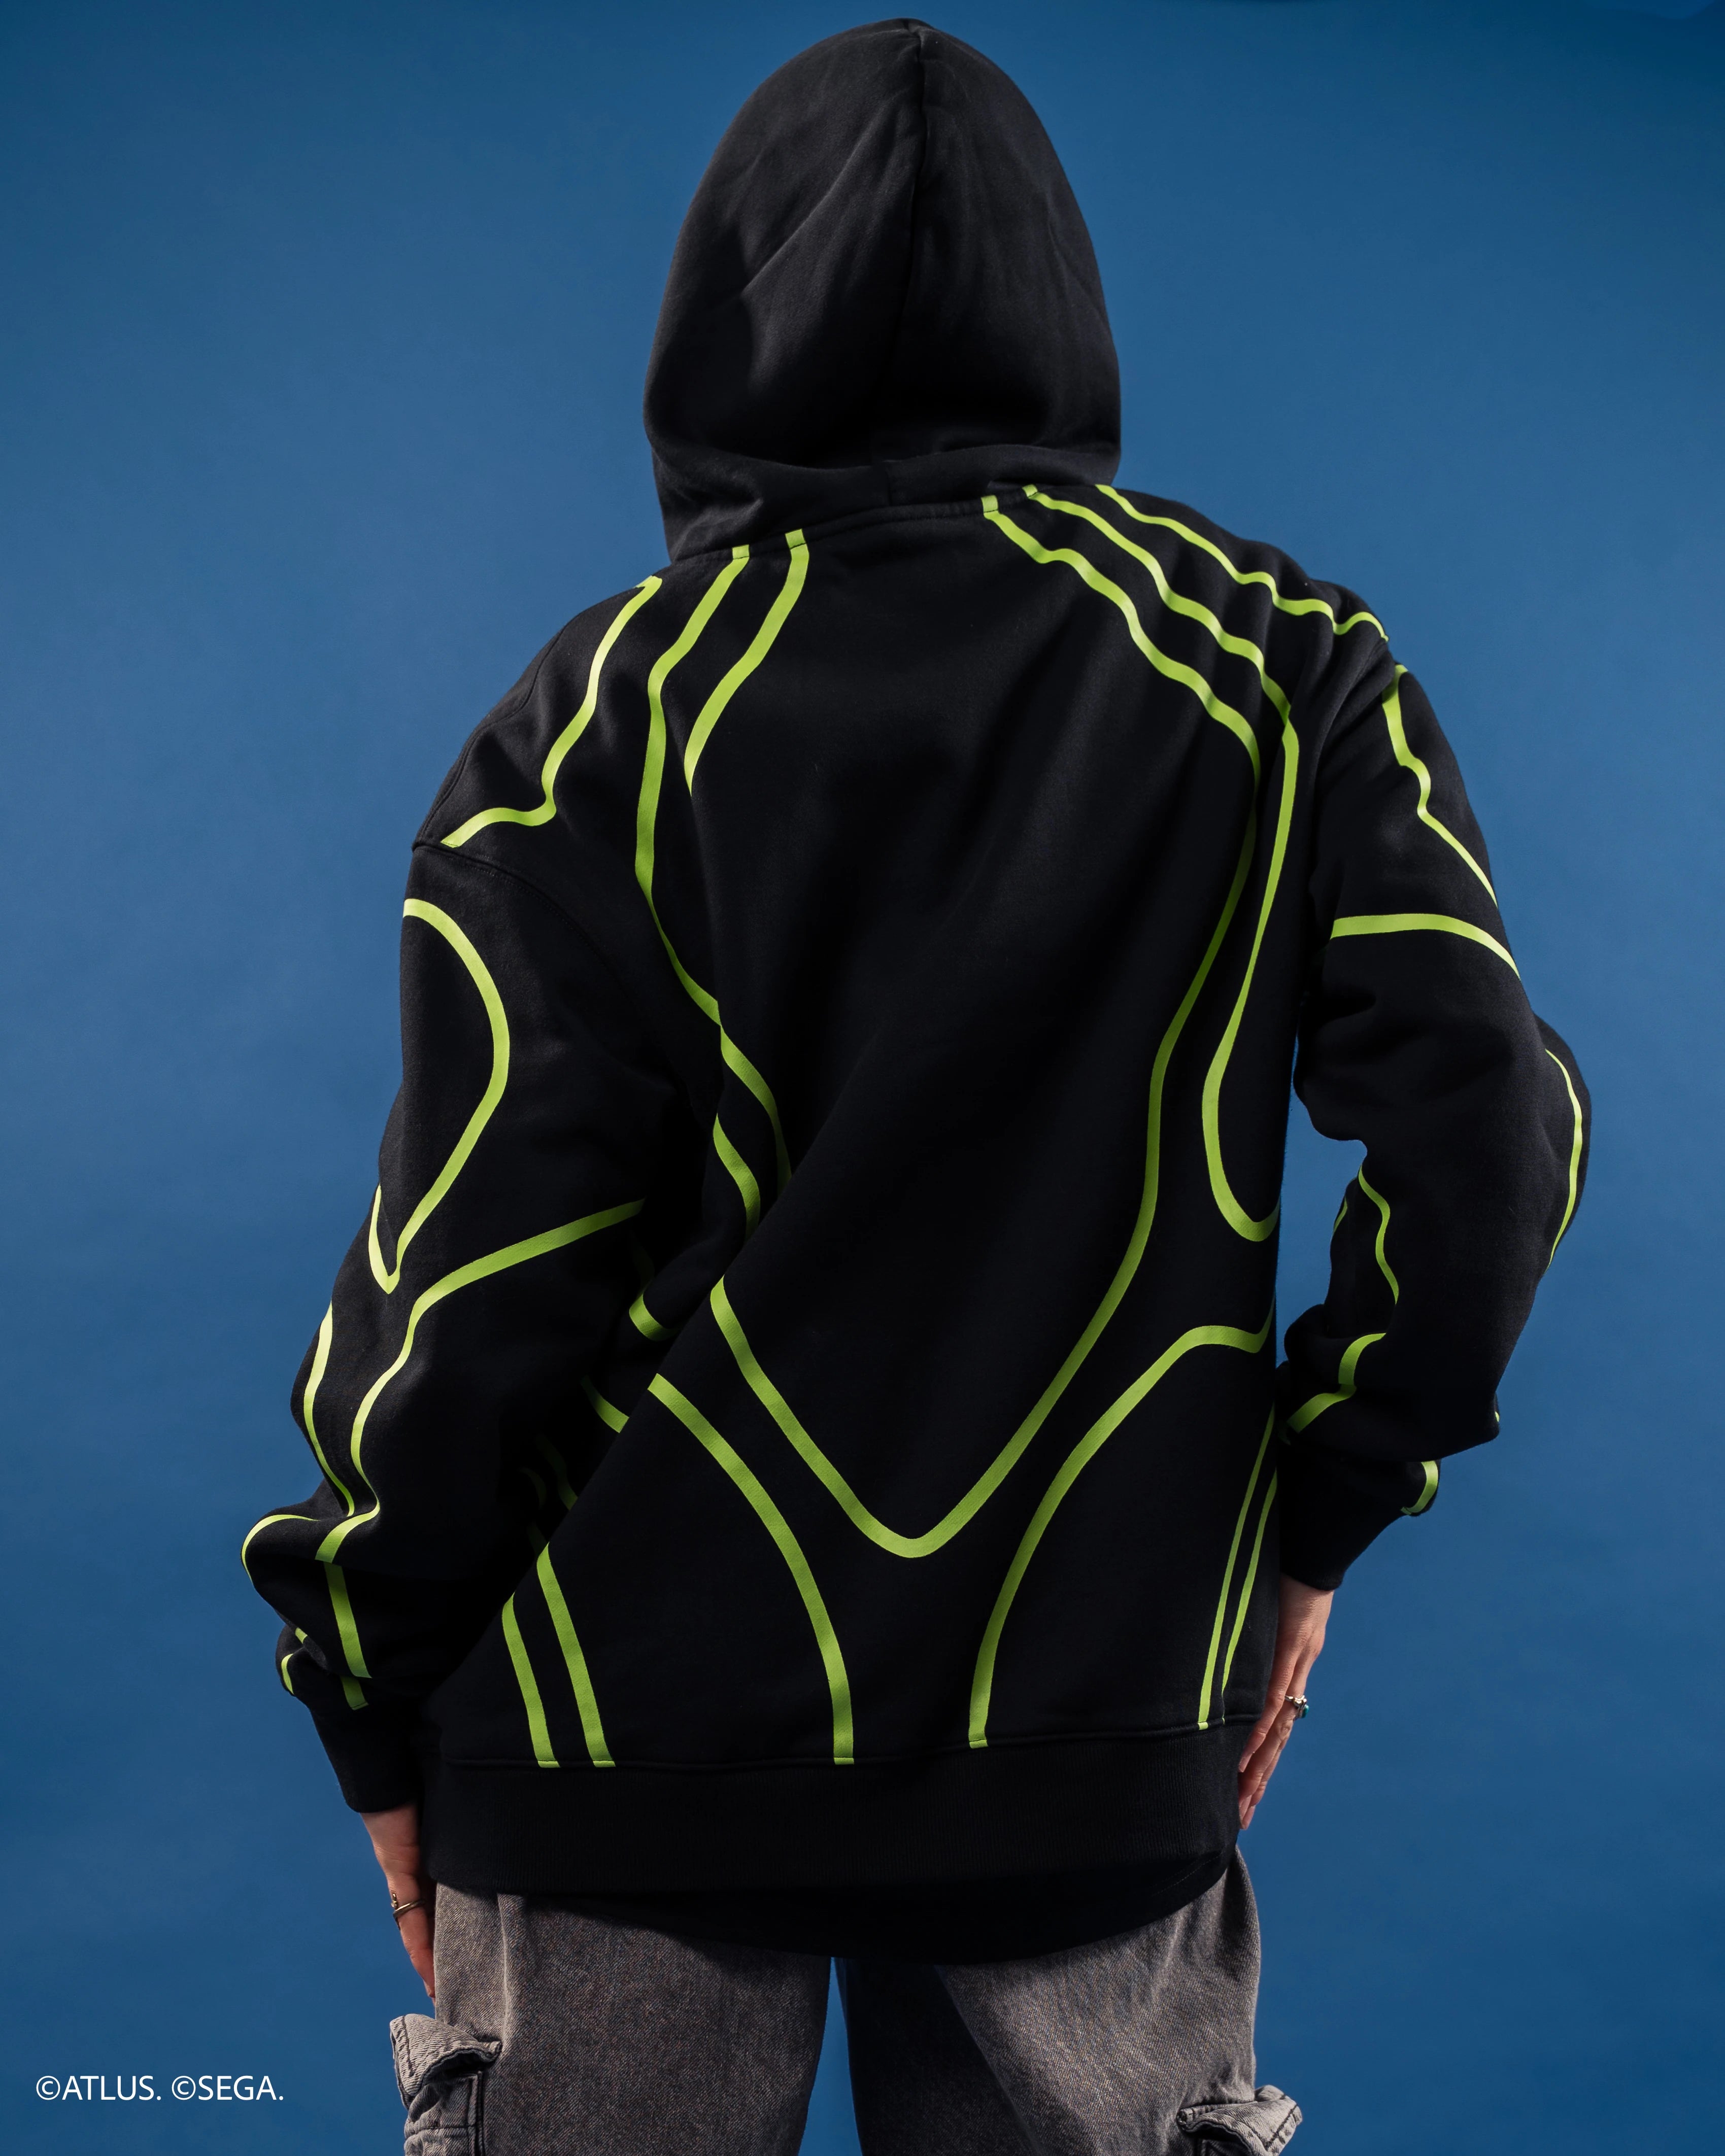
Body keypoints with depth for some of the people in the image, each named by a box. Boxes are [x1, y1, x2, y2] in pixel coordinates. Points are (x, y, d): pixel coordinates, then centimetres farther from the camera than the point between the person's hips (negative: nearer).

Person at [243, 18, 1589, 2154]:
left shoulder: (617, 702, -5)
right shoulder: (1278, 665, 2)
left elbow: (478, 1256, -9)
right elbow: (1485, 1114, -6)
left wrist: (381, 1700, 3)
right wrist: (1307, 1520, 6)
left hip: (642, 1740, -1)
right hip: (1102, 1735, 2)